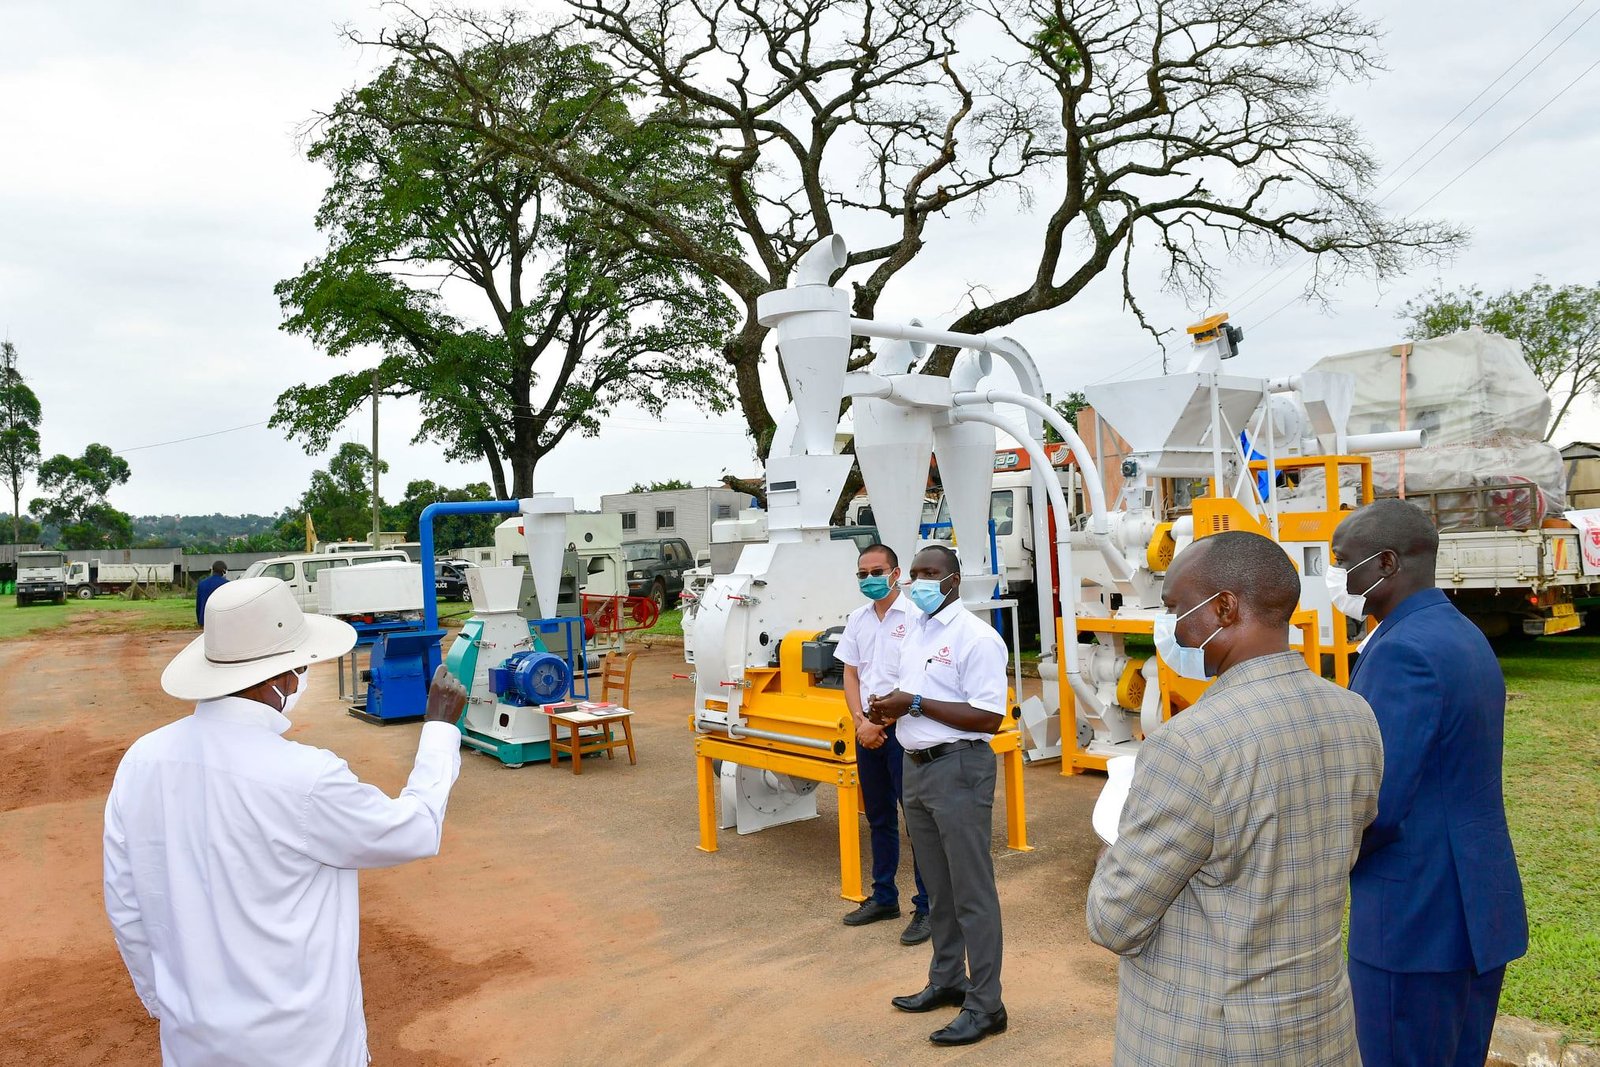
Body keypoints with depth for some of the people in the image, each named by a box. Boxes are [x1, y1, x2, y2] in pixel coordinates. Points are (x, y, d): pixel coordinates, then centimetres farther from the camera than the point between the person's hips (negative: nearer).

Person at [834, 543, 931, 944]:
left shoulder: (914, 616, -12)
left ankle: (927, 907, 9)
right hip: (867, 729, 7)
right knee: (879, 818, 17)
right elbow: (851, 674, 11)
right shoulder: (858, 619, 9)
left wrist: (881, 721, -14)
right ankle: (884, 897, 30)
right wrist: (861, 722, -3)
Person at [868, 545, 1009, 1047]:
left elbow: (988, 717, -20)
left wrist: (916, 704, -21)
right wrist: (891, 708, 0)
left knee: (972, 891, 0)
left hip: (958, 769, -8)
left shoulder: (976, 637, -15)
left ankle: (985, 1005, 12)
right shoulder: (915, 633, 12)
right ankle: (947, 981, 34)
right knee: (938, 888, 19)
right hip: (916, 767, 8)